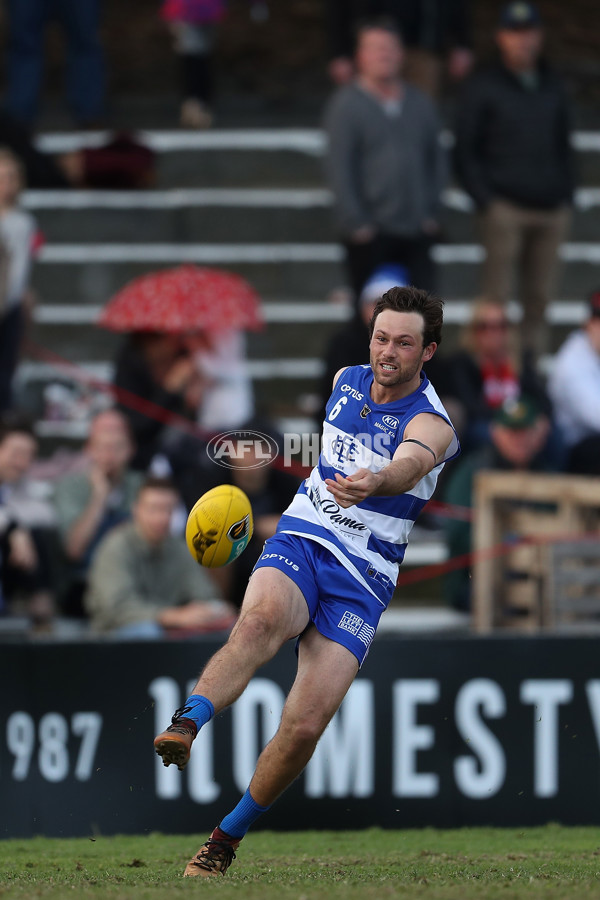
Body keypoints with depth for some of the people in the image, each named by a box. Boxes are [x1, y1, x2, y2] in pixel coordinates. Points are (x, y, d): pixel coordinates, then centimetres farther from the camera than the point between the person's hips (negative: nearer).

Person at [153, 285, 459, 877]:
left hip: (364, 578, -3)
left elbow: (411, 462, -37)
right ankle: (186, 724, -57)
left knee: (304, 726, -16)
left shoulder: (430, 423, -11)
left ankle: (225, 840, 3)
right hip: (298, 541, 3)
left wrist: (373, 482, -57)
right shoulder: (347, 381, 7)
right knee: (263, 616, -36)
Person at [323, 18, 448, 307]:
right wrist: (356, 222, -11)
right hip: (371, 234, -4)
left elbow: (436, 159, 16)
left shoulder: (419, 104, 12)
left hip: (416, 230, 4)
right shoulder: (346, 104, -3)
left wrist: (430, 211, 7)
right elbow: (339, 167, -7)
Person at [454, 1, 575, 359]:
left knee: (539, 299, 4)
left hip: (552, 209, 4)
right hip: (506, 209, -4)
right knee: (496, 300, -7)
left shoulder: (553, 85, 15)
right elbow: (465, 152, 1)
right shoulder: (483, 87, 2)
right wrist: (486, 201, -8)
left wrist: (567, 196, 9)